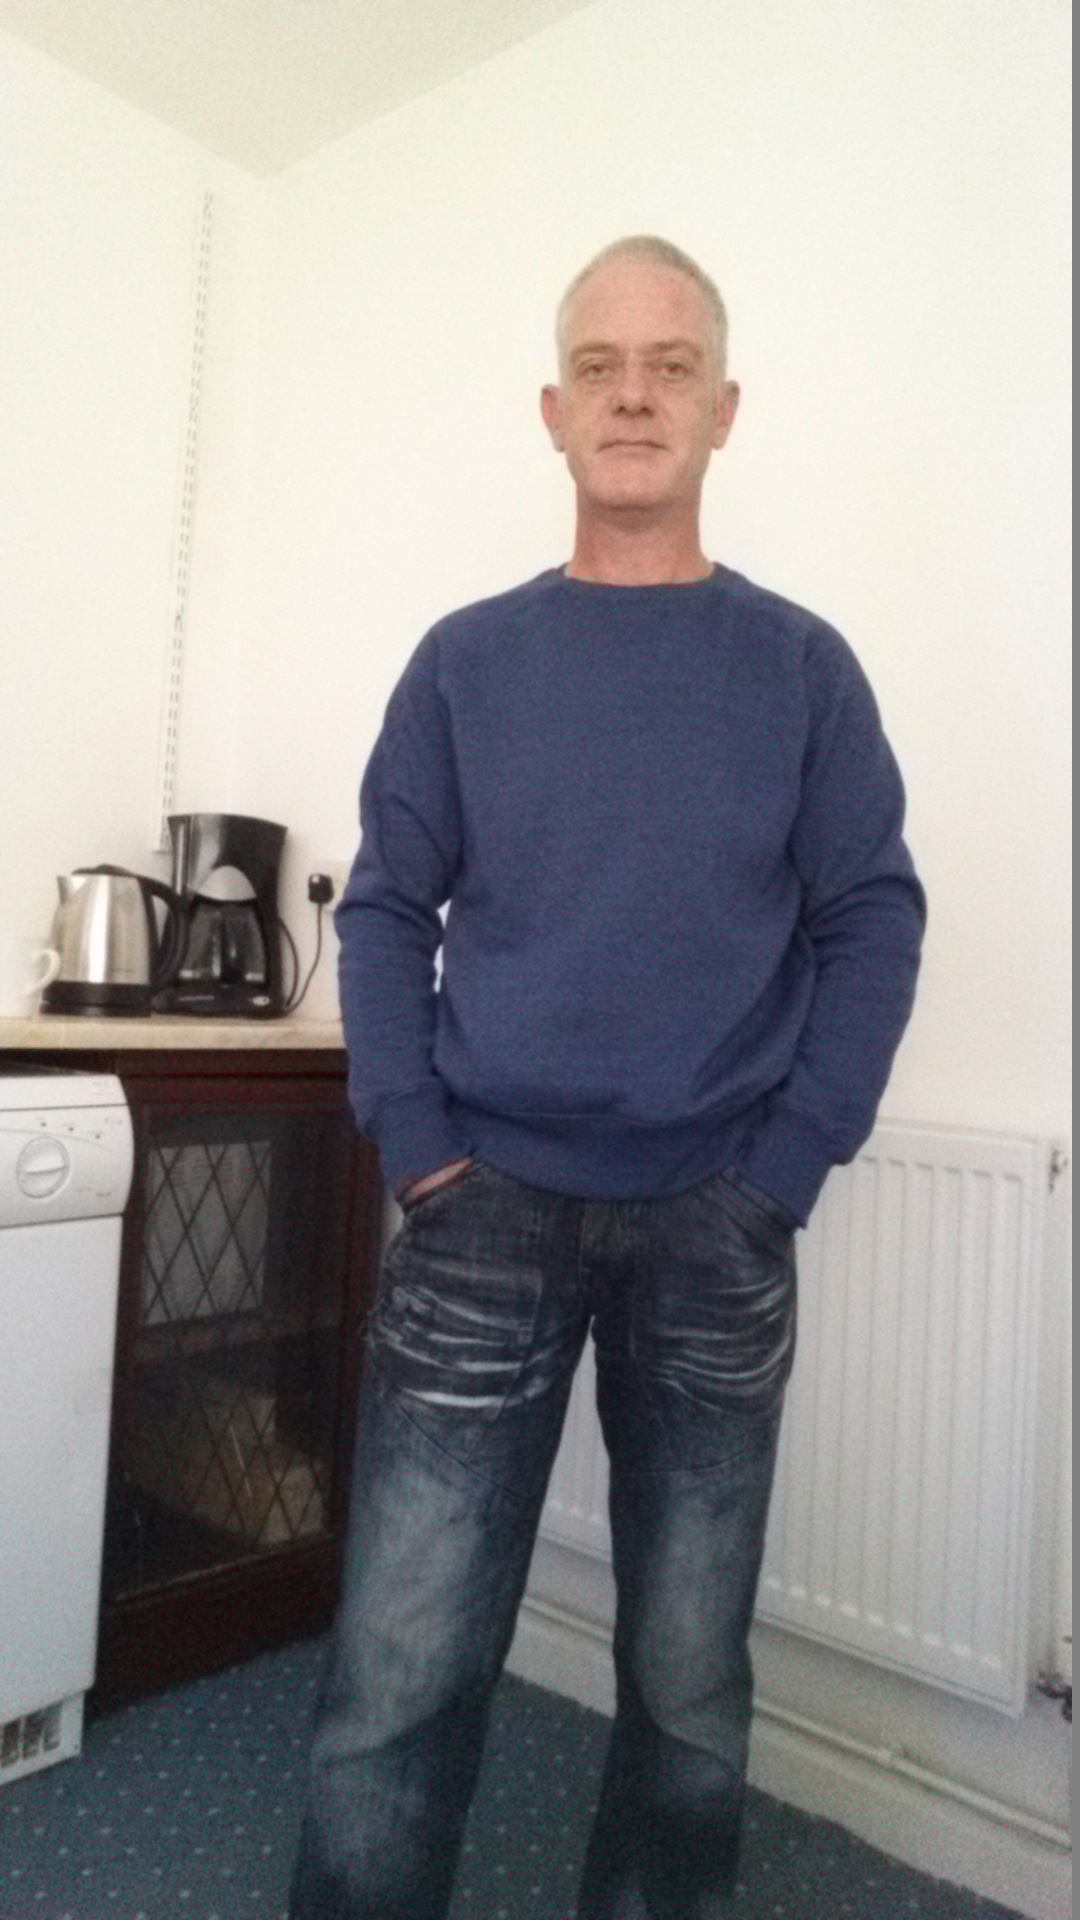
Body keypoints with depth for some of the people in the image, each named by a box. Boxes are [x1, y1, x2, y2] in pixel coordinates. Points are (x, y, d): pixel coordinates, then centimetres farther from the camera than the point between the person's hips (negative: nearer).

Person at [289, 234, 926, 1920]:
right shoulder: (467, 661, 5)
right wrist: (415, 1143, -7)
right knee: (400, 1676, 2)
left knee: (690, 1676, 15)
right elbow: (386, 910, 4)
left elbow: (871, 923, 1)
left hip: (718, 1225, 1)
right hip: (487, 1210, 0)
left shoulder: (802, 668, 4)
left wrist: (786, 1167, -8)